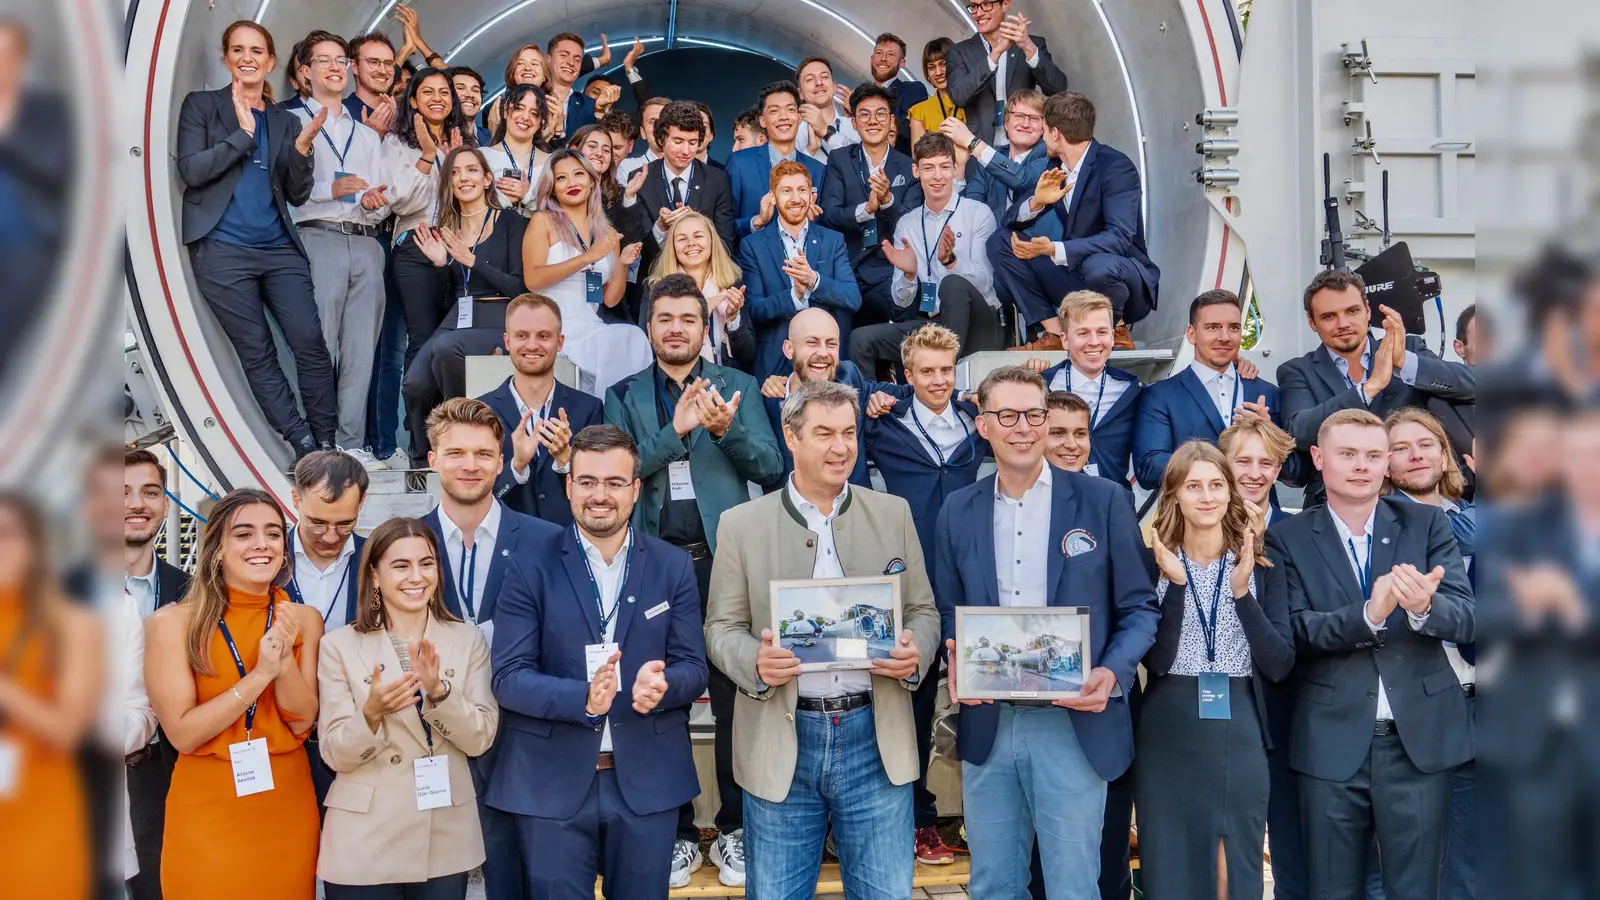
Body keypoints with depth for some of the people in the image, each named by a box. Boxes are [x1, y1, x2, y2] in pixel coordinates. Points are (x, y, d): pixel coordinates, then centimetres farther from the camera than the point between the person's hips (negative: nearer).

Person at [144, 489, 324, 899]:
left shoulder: (303, 619, 0)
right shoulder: (172, 622, -9)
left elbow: (302, 723, -4)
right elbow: (183, 734, -13)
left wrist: (285, 660, -21)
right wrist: (260, 674, -22)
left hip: (288, 806, 3)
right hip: (206, 810, -3)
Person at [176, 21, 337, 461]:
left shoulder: (286, 121, 15)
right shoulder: (201, 105, 6)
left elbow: (297, 194, 9)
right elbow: (190, 170, -7)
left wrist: (303, 146, -7)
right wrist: (243, 134, -11)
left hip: (280, 248, 3)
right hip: (223, 250, -3)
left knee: (311, 343, -8)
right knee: (257, 353, -2)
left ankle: (327, 447, -1)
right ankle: (305, 448, 3)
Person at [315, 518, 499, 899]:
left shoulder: (468, 640, 1)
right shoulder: (340, 644, -4)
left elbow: (481, 739, -5)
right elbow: (335, 755, -6)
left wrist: (438, 690, -21)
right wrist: (372, 713, -25)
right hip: (365, 843, -1)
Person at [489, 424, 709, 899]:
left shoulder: (674, 566, 4)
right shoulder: (531, 566, -3)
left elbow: (693, 668, 1)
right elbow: (508, 677, -8)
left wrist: (661, 684, -22)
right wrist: (583, 698, -26)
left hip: (647, 783, 2)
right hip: (552, 785, -2)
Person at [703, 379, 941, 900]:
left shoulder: (894, 514, 8)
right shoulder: (741, 525, 2)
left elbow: (922, 612, 11)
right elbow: (722, 627, 4)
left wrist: (915, 653, -11)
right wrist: (755, 661, -18)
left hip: (876, 738, 1)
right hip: (780, 743, -1)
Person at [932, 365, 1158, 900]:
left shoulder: (1103, 501, 0)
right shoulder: (958, 512, 8)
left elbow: (1138, 606, 1)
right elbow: (948, 611, 13)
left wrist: (1112, 673, -15)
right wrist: (956, 664, -8)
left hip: (1075, 724, -3)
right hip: (986, 724, 3)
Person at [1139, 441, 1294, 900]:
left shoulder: (1263, 569, 4)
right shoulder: (1151, 566, 0)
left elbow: (1280, 665, -4)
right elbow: (1157, 660, -9)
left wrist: (1242, 591, -13)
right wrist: (1176, 585, -18)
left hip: (1240, 736, 1)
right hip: (1167, 737, -1)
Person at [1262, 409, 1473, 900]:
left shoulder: (1428, 524, 4)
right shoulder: (1288, 538, 0)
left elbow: (1465, 618, -5)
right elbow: (1296, 630, -10)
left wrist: (1424, 607, -28)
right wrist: (1369, 615, -27)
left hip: (1420, 738, 1)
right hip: (1331, 743, 0)